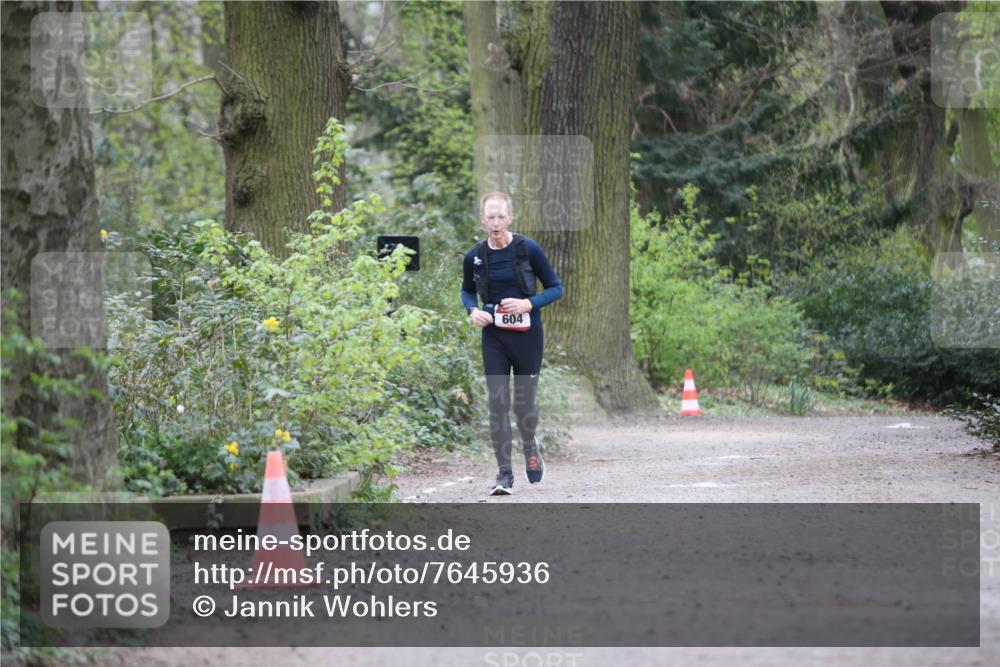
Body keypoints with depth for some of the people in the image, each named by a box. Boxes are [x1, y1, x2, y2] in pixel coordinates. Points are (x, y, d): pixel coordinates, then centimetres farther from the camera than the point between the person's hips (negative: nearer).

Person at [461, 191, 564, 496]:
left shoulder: (528, 249, -8)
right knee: (498, 403, -5)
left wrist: (529, 304, -18)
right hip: (494, 337, 2)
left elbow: (555, 288, -1)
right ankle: (504, 474, -1)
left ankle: (530, 446, 39)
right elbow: (467, 290, 18)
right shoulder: (475, 257, -1)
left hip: (527, 336, -2)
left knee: (524, 402, 6)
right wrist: (472, 310, -3)